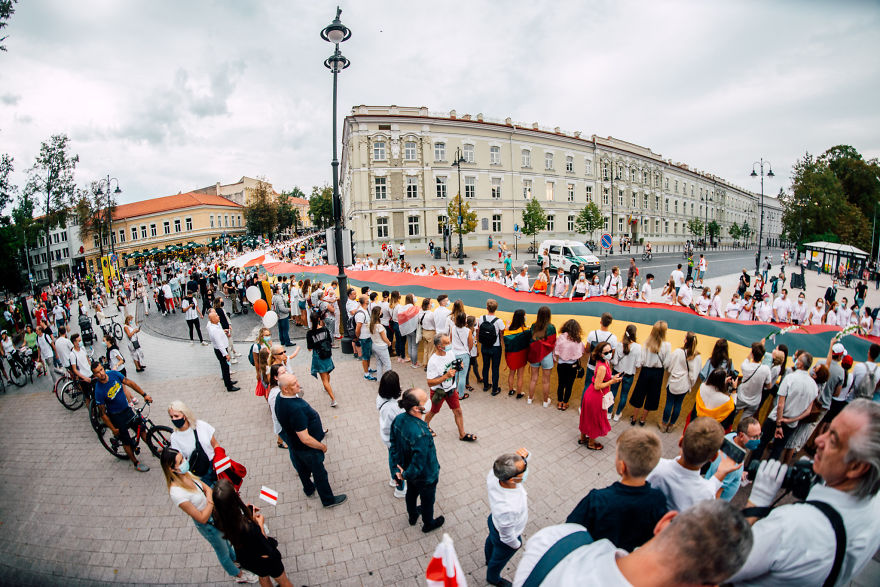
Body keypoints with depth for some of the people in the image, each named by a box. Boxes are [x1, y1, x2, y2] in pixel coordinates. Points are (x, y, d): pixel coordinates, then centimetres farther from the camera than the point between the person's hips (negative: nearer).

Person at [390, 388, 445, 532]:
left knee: (411, 493, 34)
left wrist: (398, 468, 3)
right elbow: (419, 464, -34)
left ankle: (412, 516, 62)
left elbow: (393, 446, -8)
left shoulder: (398, 419, -21)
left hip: (408, 468, 6)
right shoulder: (421, 435, -44)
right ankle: (428, 524, 54)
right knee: (427, 499, 25)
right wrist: (405, 475, -15)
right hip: (426, 476, -6)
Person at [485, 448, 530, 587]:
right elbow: (507, 536, -27)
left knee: (491, 540, 37)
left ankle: (489, 560, 70)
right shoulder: (507, 509, -49)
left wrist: (523, 457, -36)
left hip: (494, 520, 6)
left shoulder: (493, 475, -34)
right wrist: (516, 544, -6)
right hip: (503, 540, -5)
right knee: (499, 559, 29)